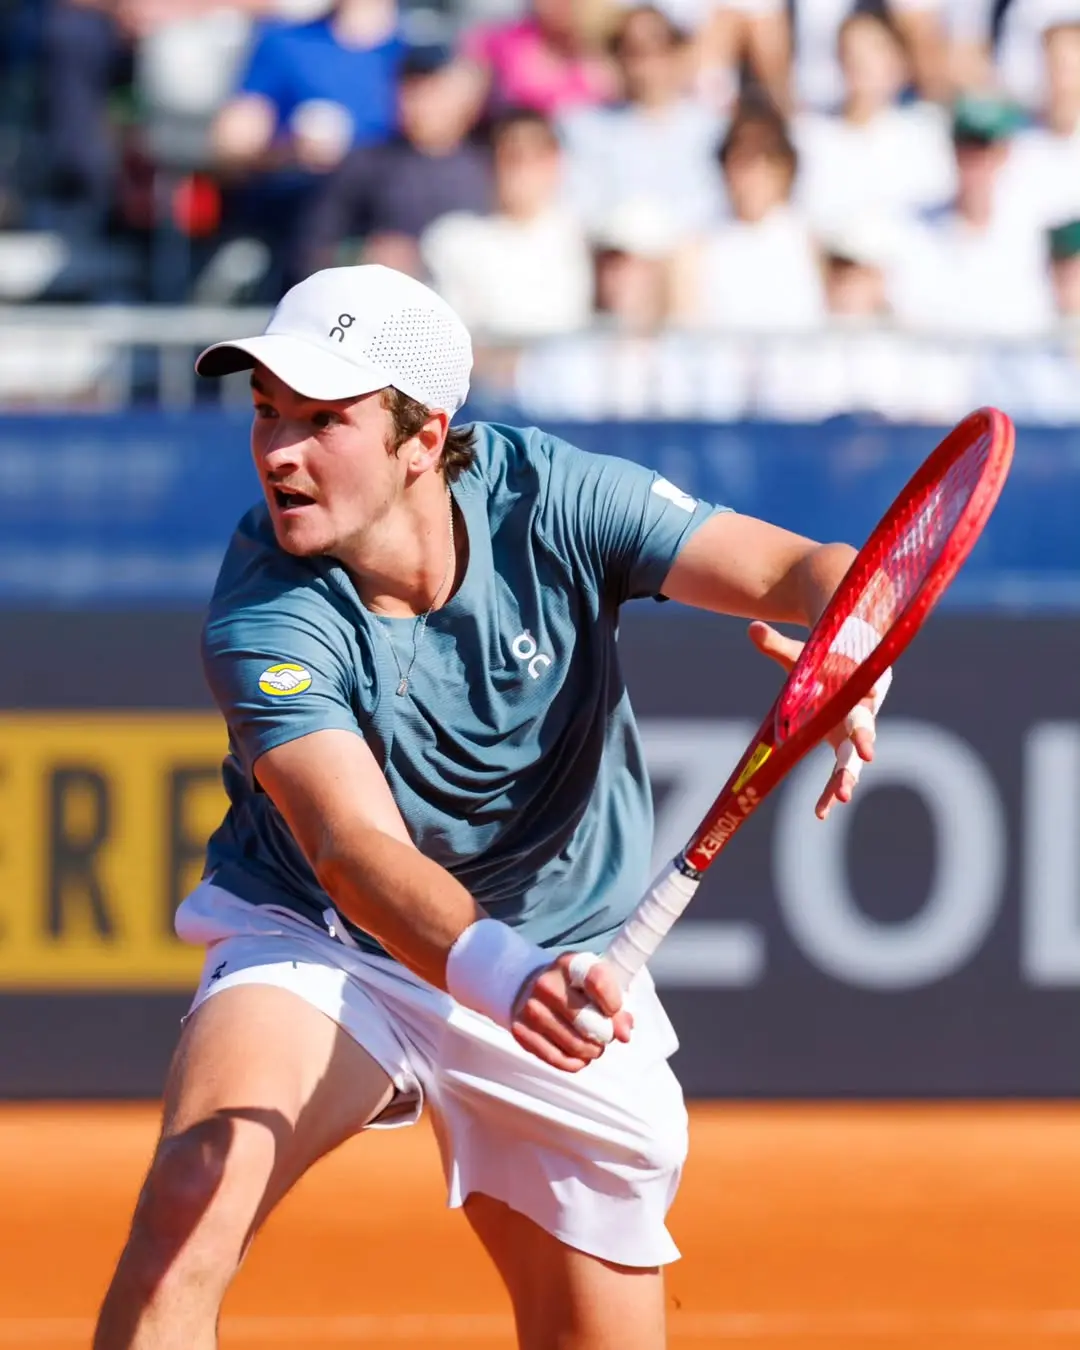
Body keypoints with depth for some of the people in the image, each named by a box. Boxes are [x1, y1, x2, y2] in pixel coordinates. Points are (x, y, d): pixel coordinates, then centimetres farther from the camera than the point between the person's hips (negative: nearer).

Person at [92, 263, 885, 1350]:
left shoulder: (551, 498, -18)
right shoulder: (266, 621, -26)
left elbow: (799, 572, -22)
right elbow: (358, 848, -38)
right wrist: (495, 972, -58)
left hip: (566, 967, 3)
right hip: (324, 946, -3)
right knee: (190, 1200, -31)